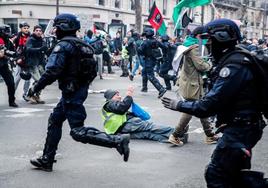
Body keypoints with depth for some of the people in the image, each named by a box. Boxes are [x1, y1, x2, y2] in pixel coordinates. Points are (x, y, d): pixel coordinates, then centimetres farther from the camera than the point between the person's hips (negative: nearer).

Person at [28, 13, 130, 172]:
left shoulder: (64, 45, -14)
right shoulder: (83, 45, 12)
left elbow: (52, 71, -23)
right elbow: (93, 71, 16)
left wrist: (36, 88, -13)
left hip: (71, 93, -10)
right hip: (81, 90, 10)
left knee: (78, 132, -8)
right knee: (55, 120, 19)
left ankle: (117, 140, -17)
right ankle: (47, 159, 26)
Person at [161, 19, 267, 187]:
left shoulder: (234, 65, -22)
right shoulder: (237, 59, 10)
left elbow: (210, 105, -24)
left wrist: (179, 105, -14)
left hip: (239, 129, -10)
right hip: (244, 127, 10)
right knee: (236, 174, 23)